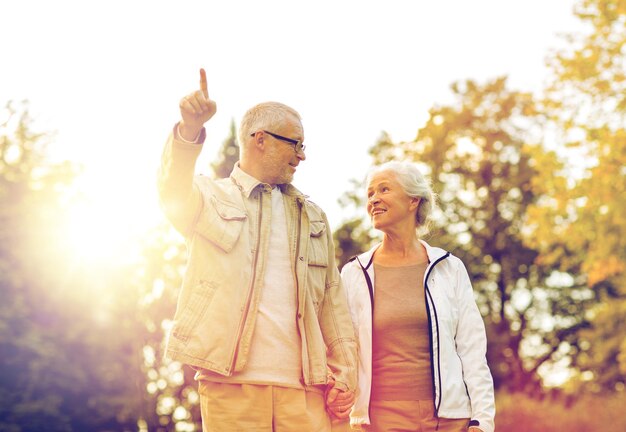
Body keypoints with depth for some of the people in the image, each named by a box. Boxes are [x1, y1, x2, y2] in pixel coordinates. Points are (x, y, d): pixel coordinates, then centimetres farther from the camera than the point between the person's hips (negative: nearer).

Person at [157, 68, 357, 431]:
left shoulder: (312, 217, 22)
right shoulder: (213, 197, 10)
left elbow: (333, 301, 18)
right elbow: (175, 191, -15)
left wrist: (345, 372, 7)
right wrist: (190, 130, -34)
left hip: (304, 388, 3)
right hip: (232, 384, -3)